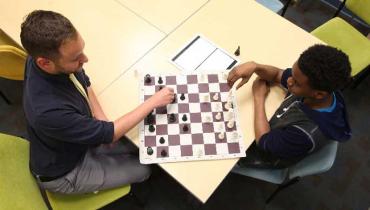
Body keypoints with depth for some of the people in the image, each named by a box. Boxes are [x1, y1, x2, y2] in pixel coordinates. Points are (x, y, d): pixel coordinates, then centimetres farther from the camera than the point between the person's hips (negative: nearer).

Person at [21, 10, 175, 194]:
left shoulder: (47, 54, -22)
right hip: (63, 172, -5)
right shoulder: (49, 110, -45)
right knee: (142, 171, 7)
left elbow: (83, 82, 0)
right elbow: (109, 134, -31)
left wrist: (99, 117, -14)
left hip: (79, 138, 6)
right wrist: (153, 102, -23)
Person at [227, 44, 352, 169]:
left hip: (269, 154, -5)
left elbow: (263, 142, -27)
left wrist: (259, 97, -22)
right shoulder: (319, 83, -26)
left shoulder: (307, 133, -44)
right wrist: (254, 67, -31)